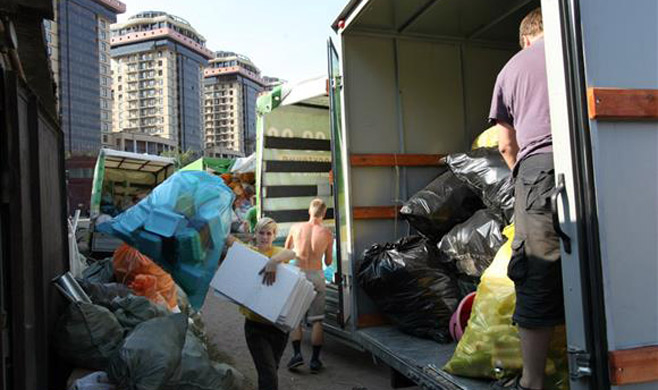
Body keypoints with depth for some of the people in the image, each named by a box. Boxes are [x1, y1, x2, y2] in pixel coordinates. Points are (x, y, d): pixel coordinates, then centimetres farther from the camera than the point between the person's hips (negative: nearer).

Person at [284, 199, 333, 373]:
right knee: (317, 320, 7)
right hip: (316, 276, 0)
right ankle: (315, 360, 9)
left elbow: (286, 251, 13)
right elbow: (328, 262, 7)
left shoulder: (296, 227, -1)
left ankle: (297, 353, -1)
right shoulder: (327, 234, -2)